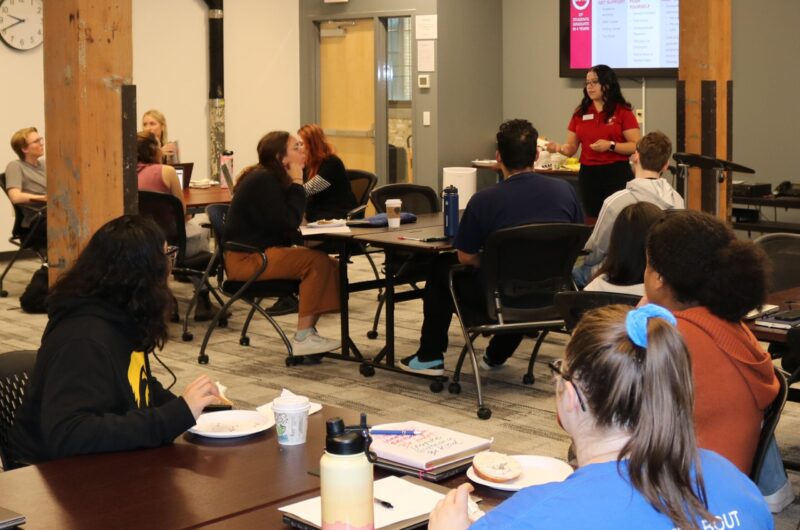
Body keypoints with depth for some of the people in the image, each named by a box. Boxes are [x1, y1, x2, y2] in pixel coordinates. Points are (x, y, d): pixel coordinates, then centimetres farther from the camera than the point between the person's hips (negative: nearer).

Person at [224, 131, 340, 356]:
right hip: (246, 259, -10)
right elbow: (288, 223, -22)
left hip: (263, 252, 10)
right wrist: (297, 183, -13)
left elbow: (286, 226, 16)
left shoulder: (272, 178, 14)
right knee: (317, 262, -23)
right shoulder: (263, 181, -16)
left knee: (329, 264, -3)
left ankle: (308, 331, 0)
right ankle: (303, 339, -20)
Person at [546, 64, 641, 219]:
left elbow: (637, 146, -7)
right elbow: (572, 148, 9)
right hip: (588, 174, 4)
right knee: (593, 218, 9)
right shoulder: (580, 113, 8)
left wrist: (611, 145, -20)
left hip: (616, 173, -4)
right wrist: (559, 147, -13)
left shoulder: (623, 112, -3)